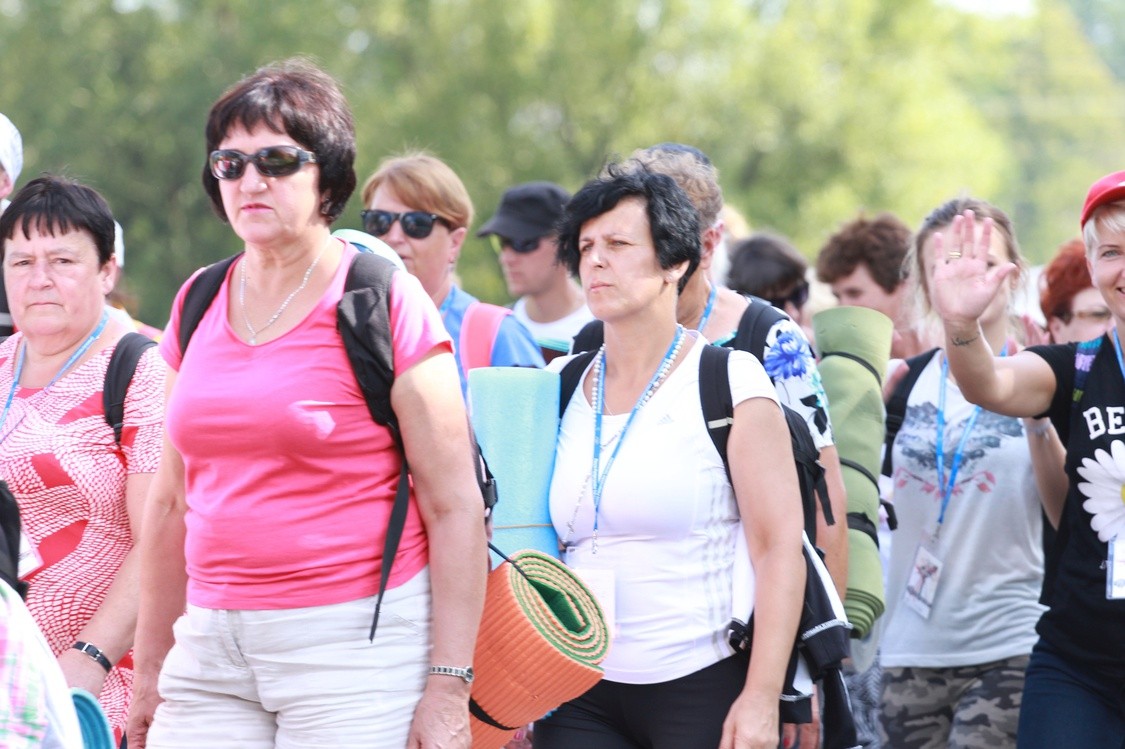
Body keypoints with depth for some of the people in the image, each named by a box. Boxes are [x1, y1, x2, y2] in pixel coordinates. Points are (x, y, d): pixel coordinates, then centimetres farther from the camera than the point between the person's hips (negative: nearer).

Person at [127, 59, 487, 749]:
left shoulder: (386, 304, -4)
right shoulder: (199, 305, 11)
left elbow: (455, 507, -7)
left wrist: (449, 689, -12)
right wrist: (151, 671, 18)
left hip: (356, 643, -5)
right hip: (212, 642, 5)